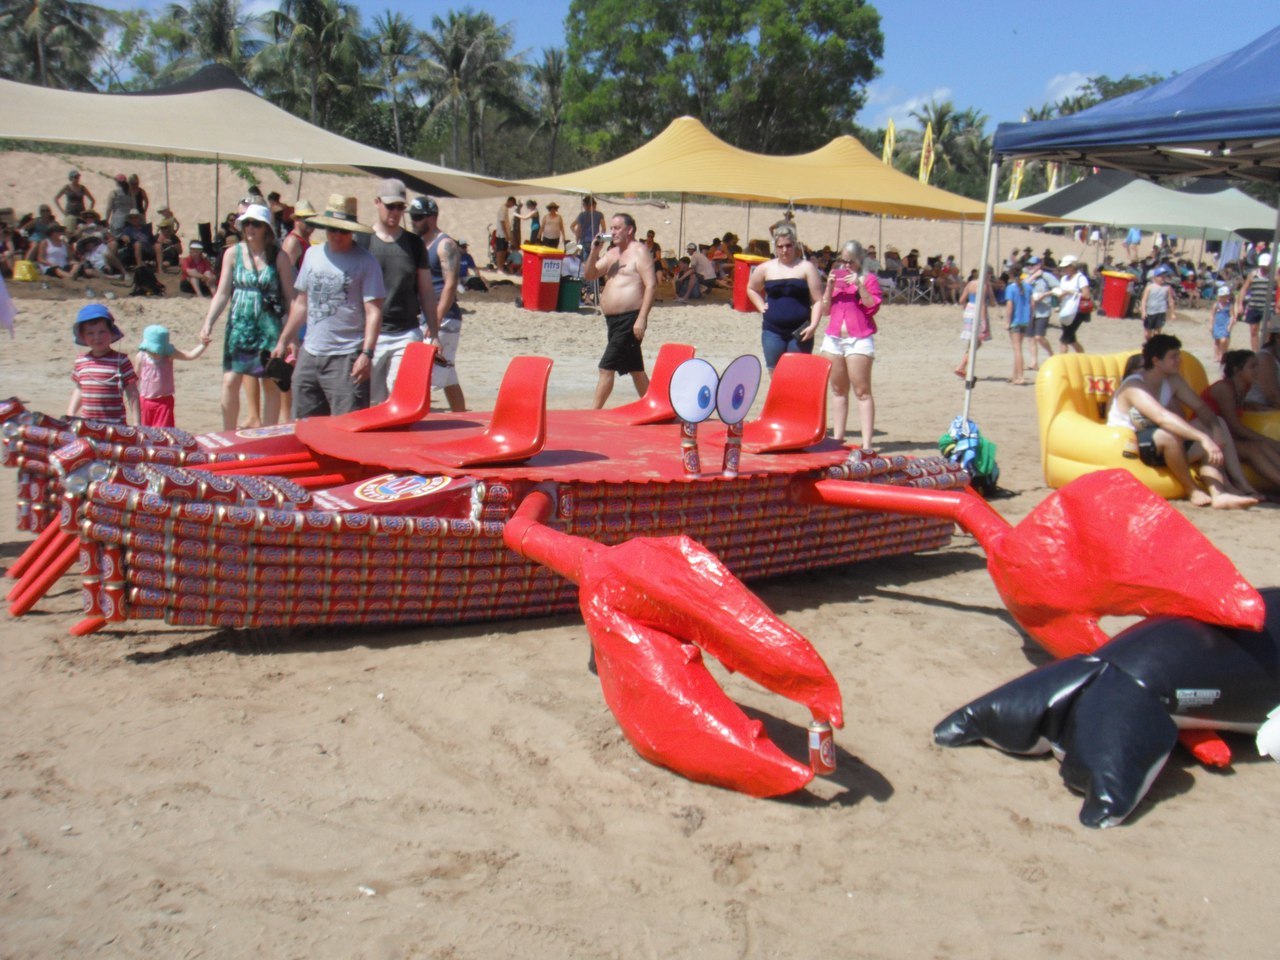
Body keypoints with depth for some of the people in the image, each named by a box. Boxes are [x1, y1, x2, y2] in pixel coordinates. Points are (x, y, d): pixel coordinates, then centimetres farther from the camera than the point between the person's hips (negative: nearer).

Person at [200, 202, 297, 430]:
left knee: (270, 383, 3)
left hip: (269, 326, -2)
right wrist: (208, 323, -6)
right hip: (240, 324, 2)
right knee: (230, 381, -4)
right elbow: (222, 294, 5)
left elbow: (290, 296, 0)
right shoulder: (233, 253, 4)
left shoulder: (278, 257, -2)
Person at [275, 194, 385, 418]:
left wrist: (367, 353, -21)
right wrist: (283, 341, 20)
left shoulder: (365, 262, -5)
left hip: (346, 357, -6)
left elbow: (373, 311, -11)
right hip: (309, 354, 6)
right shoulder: (313, 255, 13)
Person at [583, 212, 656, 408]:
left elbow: (651, 285, -15)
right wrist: (594, 252, -1)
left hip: (630, 318, -9)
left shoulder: (639, 252, -7)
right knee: (635, 369, 14)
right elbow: (589, 275, 15)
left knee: (606, 368, -11)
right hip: (613, 319, 9)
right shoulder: (612, 253, 17)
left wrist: (642, 319, -22)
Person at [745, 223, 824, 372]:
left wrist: (813, 325, -16)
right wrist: (762, 307, 11)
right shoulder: (766, 268, 7)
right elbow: (751, 288, 25)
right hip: (772, 331, 3)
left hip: (799, 332, -3)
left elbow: (818, 300, -5)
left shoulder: (806, 268, -1)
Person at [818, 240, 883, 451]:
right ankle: (837, 437, 16)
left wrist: (859, 285, -17)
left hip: (859, 339, -5)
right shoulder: (835, 277, 15)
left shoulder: (869, 279, 2)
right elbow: (825, 309, 10)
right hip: (833, 338, 5)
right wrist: (830, 286, -2)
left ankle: (866, 443, -11)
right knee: (838, 390, 10)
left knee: (862, 392, -8)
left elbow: (873, 306, -11)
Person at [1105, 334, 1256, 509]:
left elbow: (1201, 407, 4)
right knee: (1170, 435, -34)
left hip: (1156, 447, 8)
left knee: (1204, 449, -11)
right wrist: (1204, 437, -45)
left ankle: (1219, 494, -30)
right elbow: (1162, 417, -38)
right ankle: (1192, 491, -19)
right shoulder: (1134, 386, -24)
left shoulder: (1173, 381, 3)